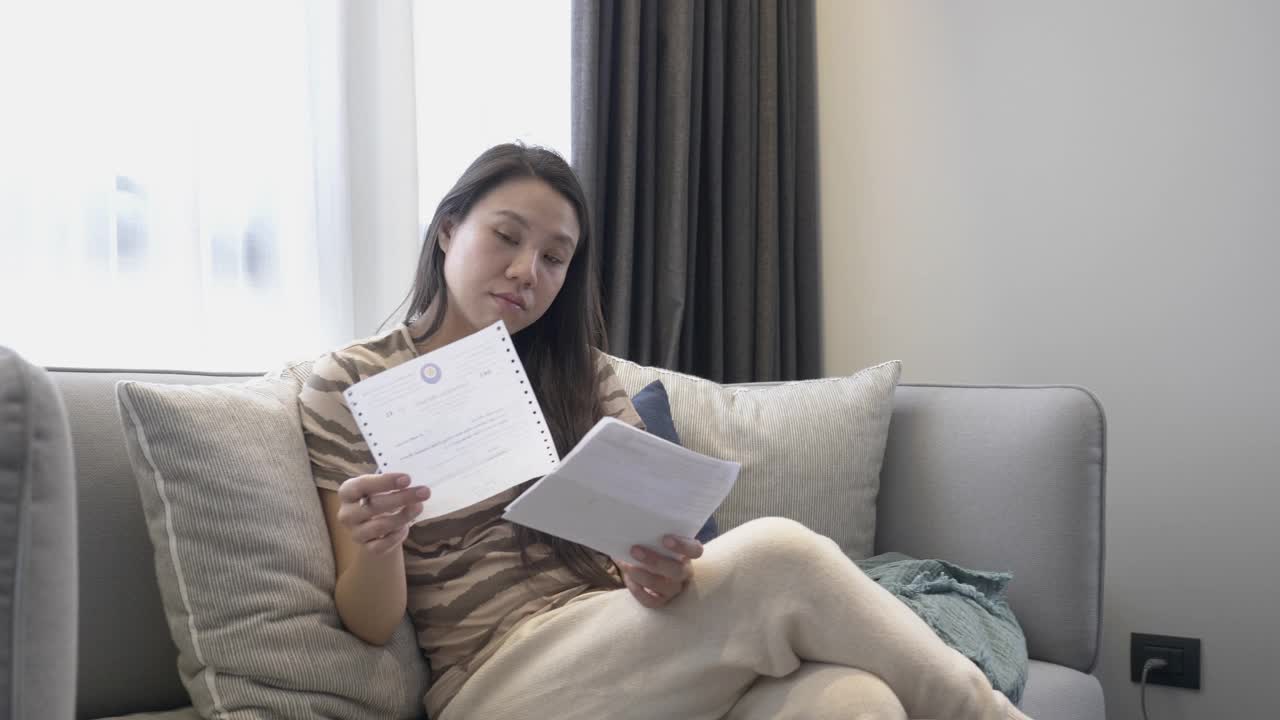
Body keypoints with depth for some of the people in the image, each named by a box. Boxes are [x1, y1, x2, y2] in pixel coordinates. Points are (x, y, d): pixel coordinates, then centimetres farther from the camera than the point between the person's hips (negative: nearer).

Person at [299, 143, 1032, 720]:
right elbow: (373, 624, 1)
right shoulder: (351, 384, 4)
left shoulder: (582, 374, 15)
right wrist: (377, 546, -22)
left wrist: (667, 569, -19)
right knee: (777, 557, -27)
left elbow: (653, 527, 5)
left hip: (622, 649, 4)